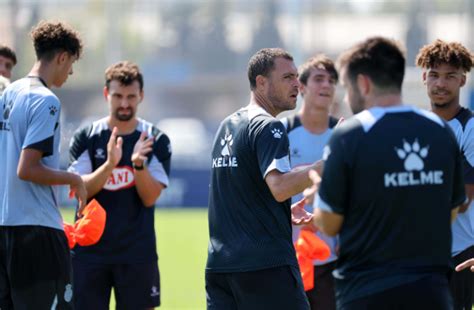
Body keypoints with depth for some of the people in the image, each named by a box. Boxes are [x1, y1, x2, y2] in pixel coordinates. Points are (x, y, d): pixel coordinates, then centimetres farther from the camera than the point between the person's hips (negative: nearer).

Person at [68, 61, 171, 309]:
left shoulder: (156, 141, 1)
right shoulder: (86, 138, 2)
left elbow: (150, 197, -6)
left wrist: (139, 163, -23)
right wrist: (109, 164, -25)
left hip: (137, 252, 0)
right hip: (89, 250, 0)